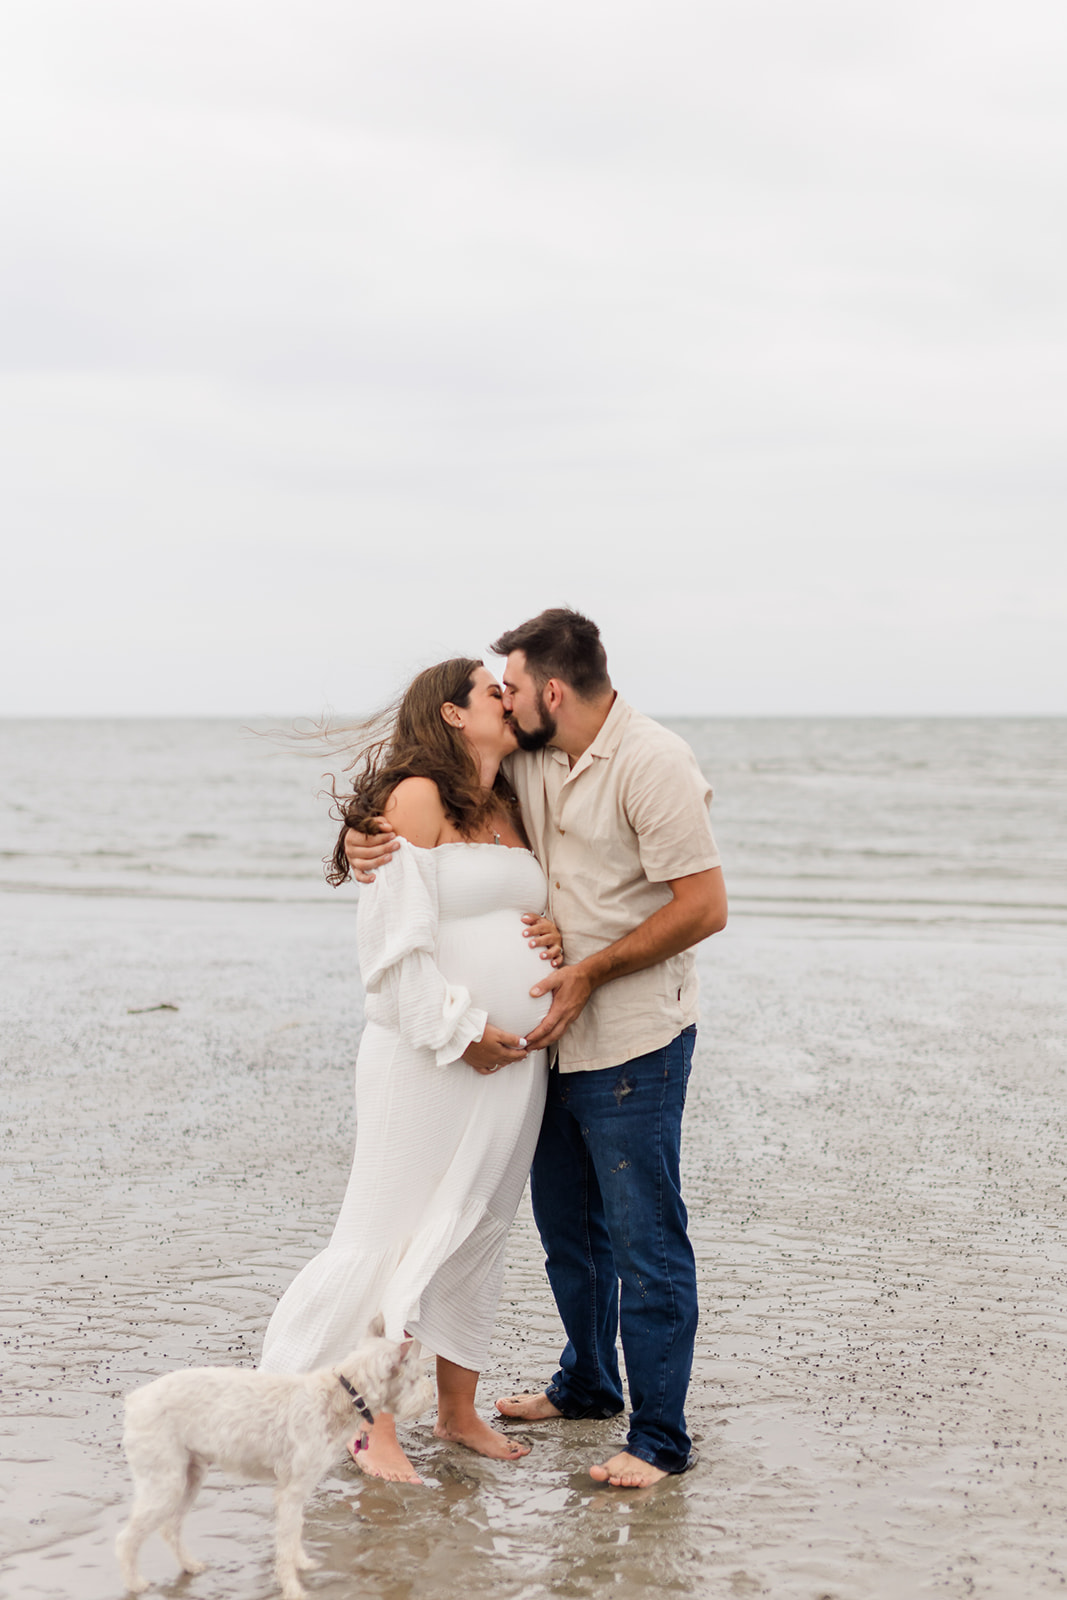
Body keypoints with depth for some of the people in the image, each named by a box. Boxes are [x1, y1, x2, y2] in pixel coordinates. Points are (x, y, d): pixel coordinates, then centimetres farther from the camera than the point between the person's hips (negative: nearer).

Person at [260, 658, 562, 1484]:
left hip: (515, 1059, 8)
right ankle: (374, 1424, 5)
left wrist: (557, 937, 2)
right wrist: (460, 1031, -15)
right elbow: (400, 935, -14)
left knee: (479, 1232, 13)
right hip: (429, 1058, -8)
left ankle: (458, 1407, 24)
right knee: (398, 1236, -3)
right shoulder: (418, 797, -9)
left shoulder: (512, 808, 15)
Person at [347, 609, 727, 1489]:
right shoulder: (528, 758, 5)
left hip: (634, 1044, -8)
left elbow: (704, 907, -19)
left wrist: (590, 972, -17)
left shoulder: (653, 765, -18)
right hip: (558, 1036, 8)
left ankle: (660, 1437, 5)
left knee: (645, 1239, -4)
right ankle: (587, 1384, 39)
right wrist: (365, 833, -6)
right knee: (566, 1225, 20)